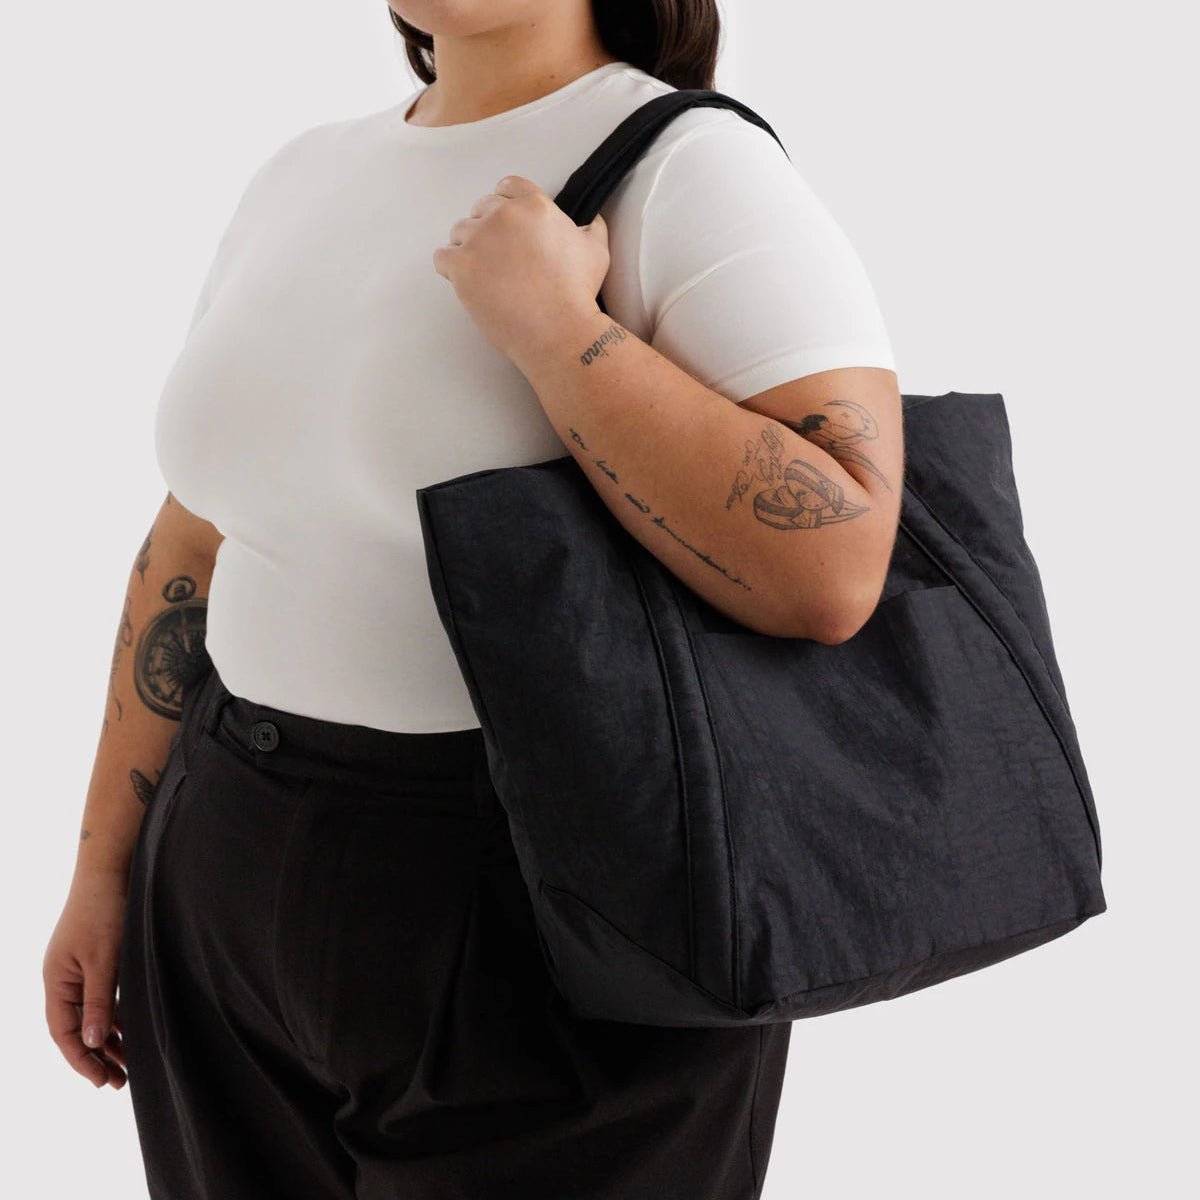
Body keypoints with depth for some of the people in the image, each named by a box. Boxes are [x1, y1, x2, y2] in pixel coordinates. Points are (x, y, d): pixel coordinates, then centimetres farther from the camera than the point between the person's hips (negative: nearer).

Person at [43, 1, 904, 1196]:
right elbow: (195, 550, 11)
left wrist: (548, 321, -22)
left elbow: (831, 571, -25)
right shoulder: (298, 181, 7)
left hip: (555, 919, -6)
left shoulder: (695, 171, -12)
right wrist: (105, 868, 11)